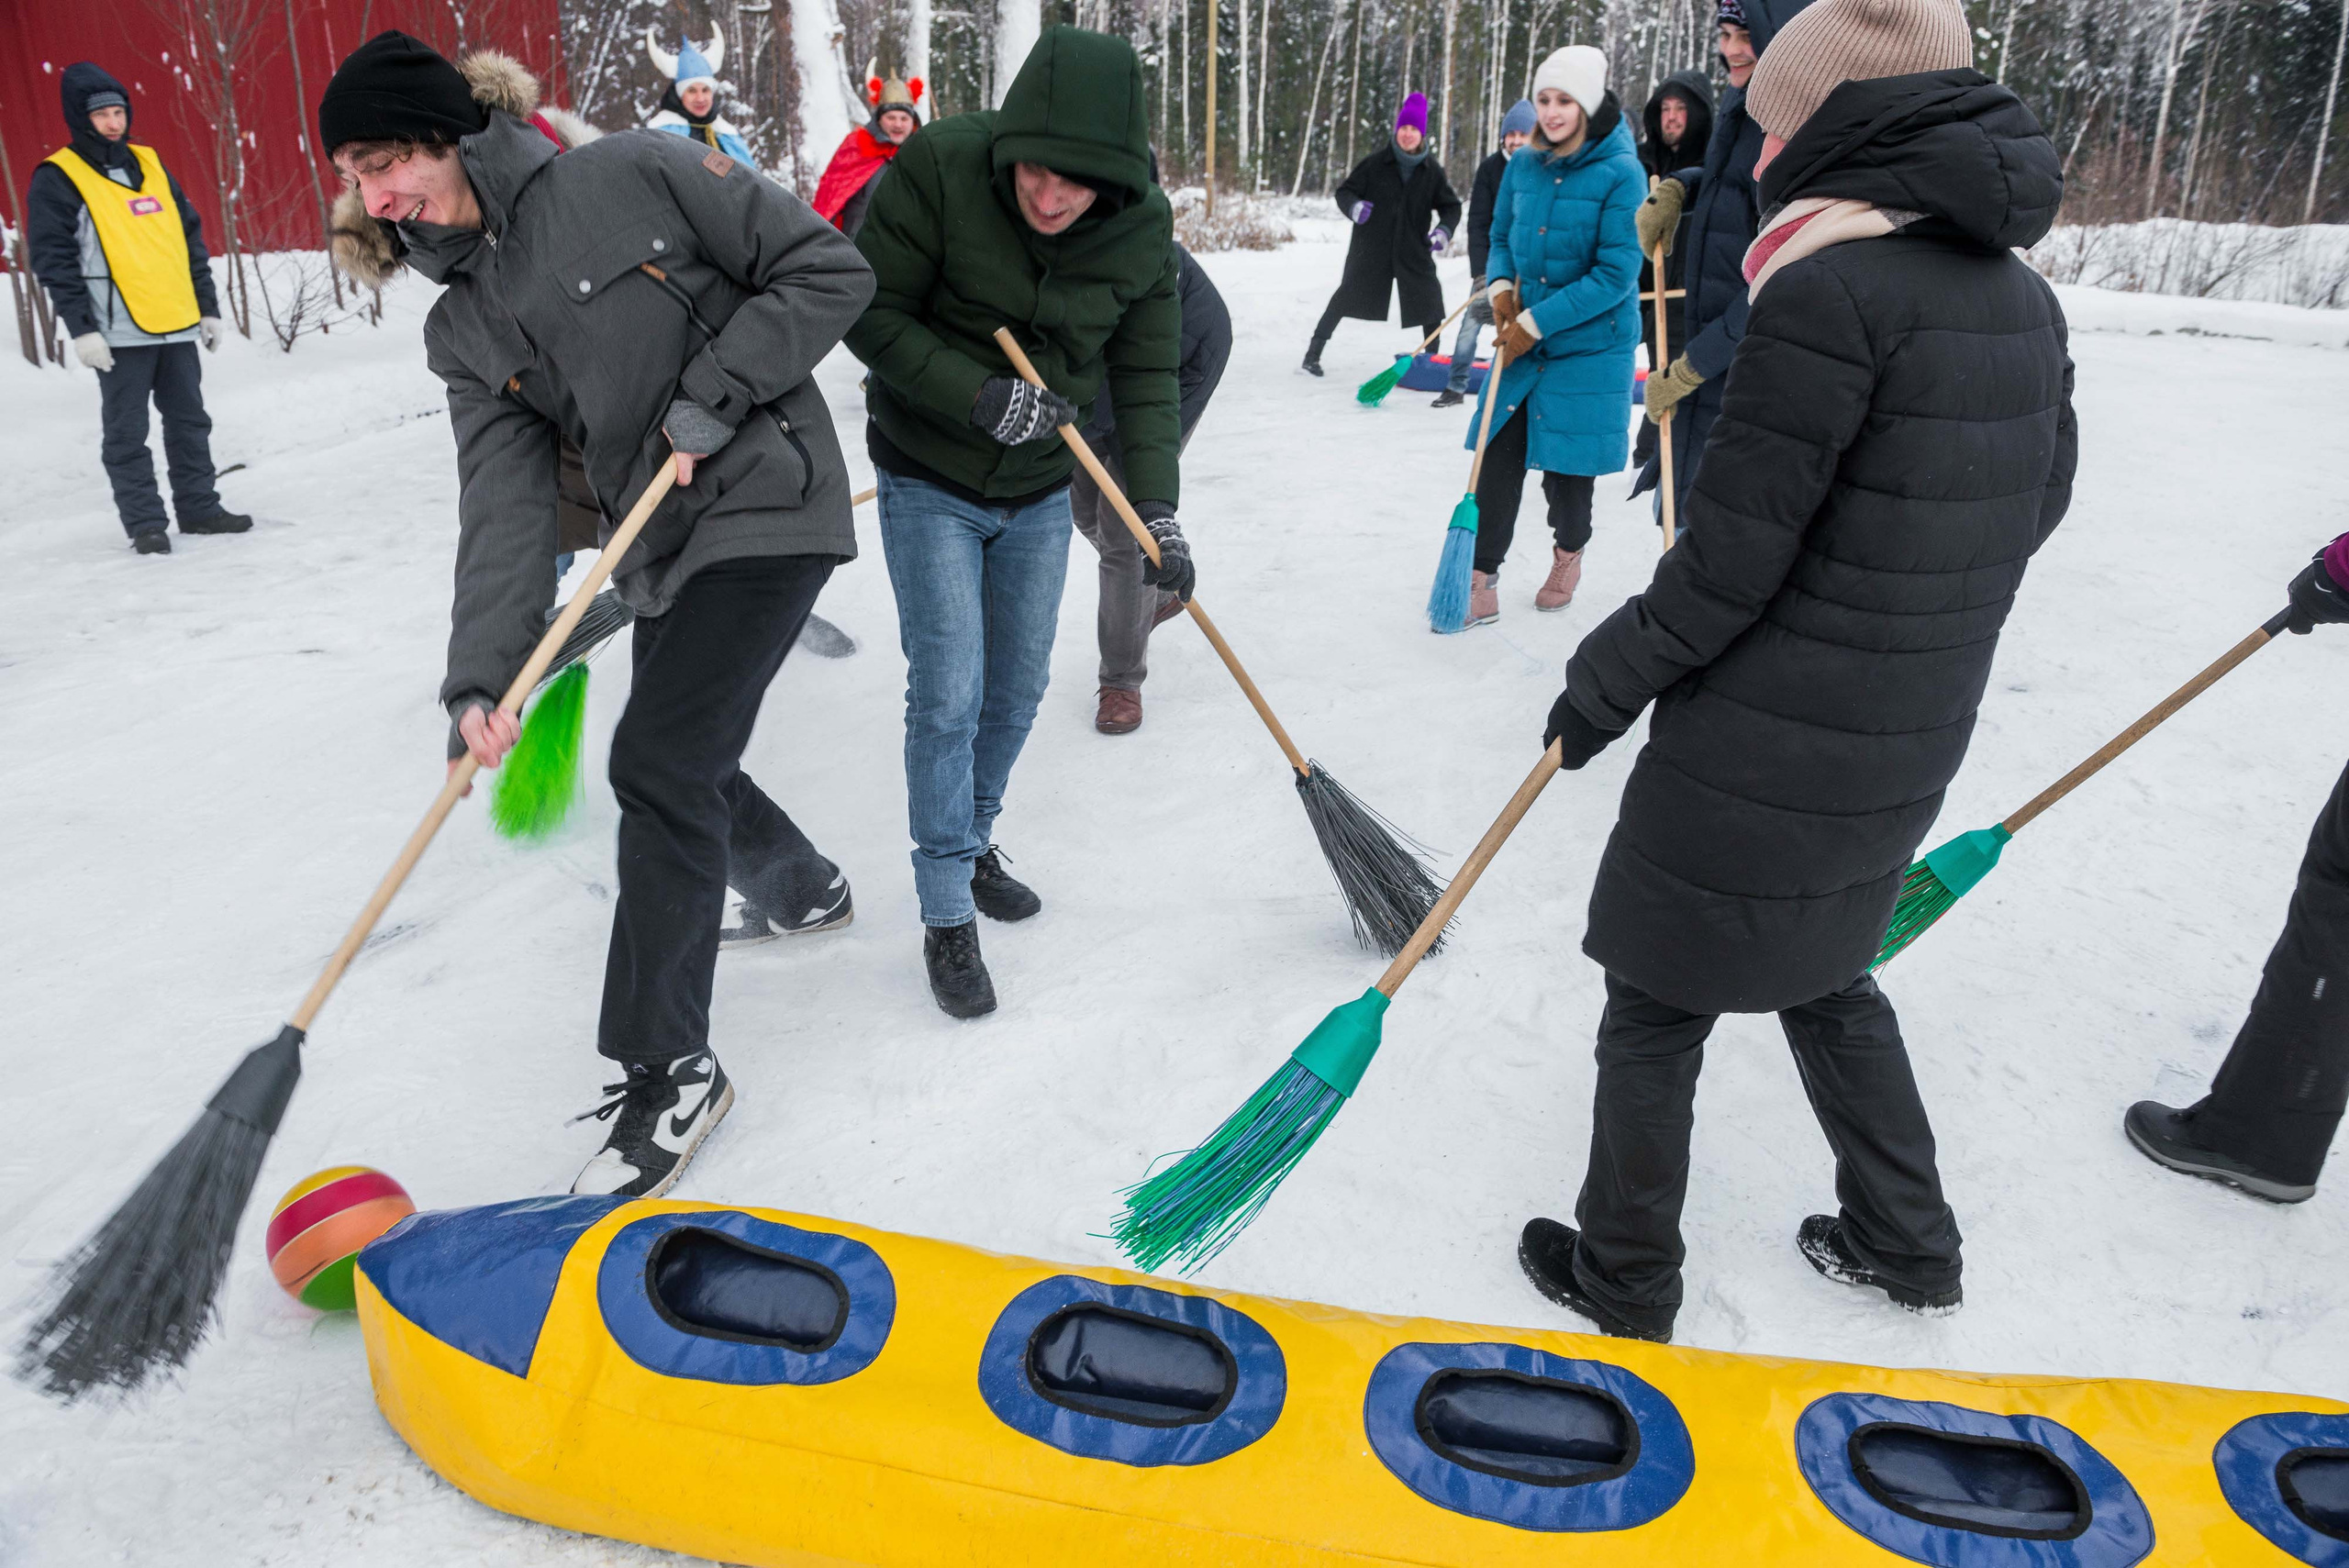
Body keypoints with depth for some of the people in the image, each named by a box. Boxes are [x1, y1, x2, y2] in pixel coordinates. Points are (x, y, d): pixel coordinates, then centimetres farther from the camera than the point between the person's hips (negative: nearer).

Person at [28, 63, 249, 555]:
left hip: (177, 325, 5)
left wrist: (208, 307, 12)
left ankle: (200, 507, 20)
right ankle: (145, 523, 4)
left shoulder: (149, 164, 14)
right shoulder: (58, 178, -2)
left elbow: (191, 236, 17)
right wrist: (81, 329, -13)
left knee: (190, 422, 10)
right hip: (119, 331, -5)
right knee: (126, 433, 0)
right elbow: (53, 260, -6)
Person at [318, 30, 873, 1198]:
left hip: (765, 506, -7)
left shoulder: (635, 176, -8)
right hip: (660, 550, 7)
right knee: (684, 769, 17)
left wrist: (717, 392, -17)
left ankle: (668, 1070, -4)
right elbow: (505, 502, -4)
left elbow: (828, 270, -8)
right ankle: (800, 885, 51)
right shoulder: (464, 331, 7)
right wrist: (480, 676, -17)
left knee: (658, 764, -15)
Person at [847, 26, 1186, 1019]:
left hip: (1041, 491, 4)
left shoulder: (1142, 229, -12)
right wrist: (978, 396, -26)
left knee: (1017, 689, 13)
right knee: (947, 695, -7)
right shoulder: (938, 168, -22)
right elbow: (870, 311, -16)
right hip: (929, 481, -4)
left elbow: (1145, 376, -5)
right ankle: (947, 916, 8)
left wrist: (1157, 511, -13)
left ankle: (973, 843, 38)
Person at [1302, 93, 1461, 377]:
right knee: (1347, 296, -4)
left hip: (1413, 249, 2)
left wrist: (1444, 229, -13)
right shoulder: (1376, 163, -6)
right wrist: (1353, 207, -25)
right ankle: (1314, 351, 5)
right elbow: (1344, 191, -2)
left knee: (1430, 301, -3)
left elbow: (1450, 206, 8)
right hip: (1371, 247, -2)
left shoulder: (1432, 171, 1)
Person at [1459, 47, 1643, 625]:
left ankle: (1568, 551, 34)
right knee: (1497, 459, -2)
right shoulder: (1523, 166, 3)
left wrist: (1537, 320, -19)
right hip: (1522, 341, 4)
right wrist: (1501, 286, -6)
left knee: (1565, 469, 6)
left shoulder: (1620, 174, -14)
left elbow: (1617, 273, -17)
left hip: (1590, 345, -4)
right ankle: (1481, 584, 4)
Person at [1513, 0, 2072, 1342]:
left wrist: (1603, 687, -8)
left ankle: (1625, 1282, 27)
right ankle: (1908, 1243, 42)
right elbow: (2035, 504, 16)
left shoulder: (1830, 290, -20)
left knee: (1661, 1007, 10)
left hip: (1762, 756, -8)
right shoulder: (2022, 297, 5)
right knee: (1828, 972, 28)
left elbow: (1731, 558, -21)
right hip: (1909, 749, 8)